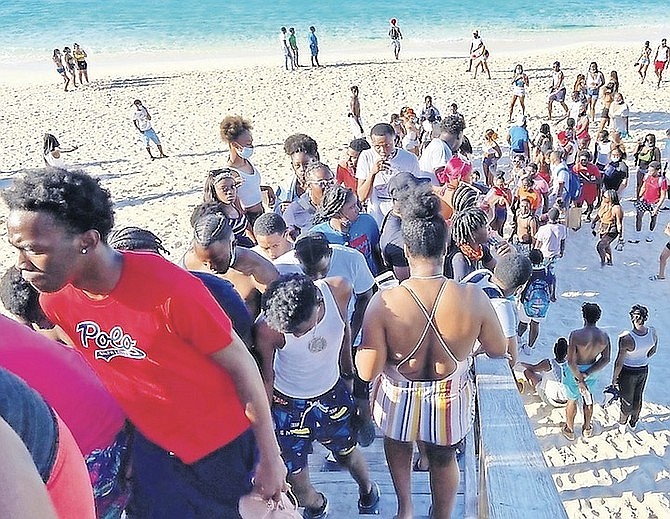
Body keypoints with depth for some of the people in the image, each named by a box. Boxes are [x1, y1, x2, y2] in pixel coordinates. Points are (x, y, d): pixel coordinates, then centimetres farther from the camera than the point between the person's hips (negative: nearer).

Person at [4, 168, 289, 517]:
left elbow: (240, 364, -19)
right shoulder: (54, 300, -11)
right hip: (153, 448, 5)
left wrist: (270, 457, -11)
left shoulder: (171, 290, -30)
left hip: (226, 445, -5)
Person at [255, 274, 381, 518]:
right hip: (289, 406, -2)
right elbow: (266, 379, -15)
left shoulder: (339, 290, -25)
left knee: (347, 452, 26)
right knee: (297, 483, 10)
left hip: (332, 394, 3)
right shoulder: (267, 328, -32)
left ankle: (368, 491, 59)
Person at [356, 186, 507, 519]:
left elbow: (367, 371, -23)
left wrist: (372, 341, -4)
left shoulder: (384, 302, -29)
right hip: (449, 401, 1)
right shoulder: (473, 298, -25)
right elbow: (498, 350, -8)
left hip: (398, 399, -1)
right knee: (443, 459, 31)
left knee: (398, 444, 35)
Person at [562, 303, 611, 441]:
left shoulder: (576, 335, -31)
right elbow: (606, 359, -11)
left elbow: (571, 361, -29)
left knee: (572, 400, 19)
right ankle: (587, 429, 46)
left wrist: (579, 379, -17)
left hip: (575, 371, -4)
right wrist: (587, 373, -14)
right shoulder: (604, 336, -15)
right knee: (588, 398, 29)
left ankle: (569, 430, 39)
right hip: (591, 371, 4)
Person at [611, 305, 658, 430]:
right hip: (644, 370, 5)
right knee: (638, 397, 27)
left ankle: (622, 423, 43)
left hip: (628, 372, -5)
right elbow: (653, 351, 1)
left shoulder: (626, 338, -34)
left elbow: (619, 362, -23)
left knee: (627, 400, 19)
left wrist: (614, 377, -7)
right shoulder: (653, 332, -18)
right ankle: (634, 421, 51)